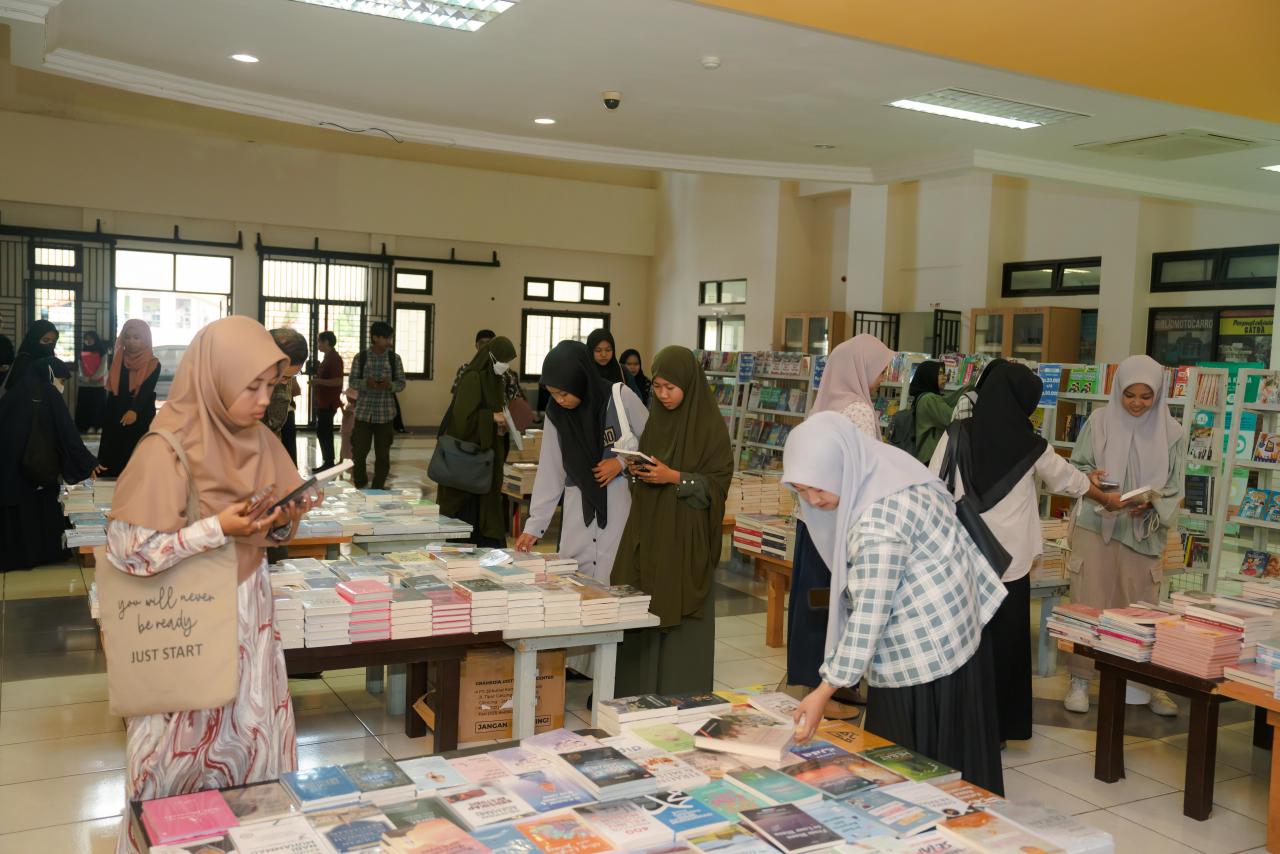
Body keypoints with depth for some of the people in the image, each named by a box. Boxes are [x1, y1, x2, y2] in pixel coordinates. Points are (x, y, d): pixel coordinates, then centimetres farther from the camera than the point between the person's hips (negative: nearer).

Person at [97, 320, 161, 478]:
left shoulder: (153, 364, -6)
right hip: (115, 420, 4)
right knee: (113, 462, 3)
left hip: (141, 421, -4)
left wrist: (134, 411, -37)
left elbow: (146, 392, -20)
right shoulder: (117, 360, 7)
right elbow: (112, 391, 10)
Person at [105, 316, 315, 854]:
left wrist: (286, 519, -12)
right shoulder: (167, 450, -19)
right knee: (183, 748, 9)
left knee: (252, 739, 12)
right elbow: (126, 549, -20)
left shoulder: (261, 443, 0)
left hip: (248, 612, 5)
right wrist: (216, 529, -25)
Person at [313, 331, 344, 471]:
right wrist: (317, 379, 15)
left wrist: (318, 381, -19)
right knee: (323, 432, 12)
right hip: (323, 402, 10)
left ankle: (329, 463, -5)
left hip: (329, 403, -10)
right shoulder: (328, 357, 16)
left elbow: (338, 381, -23)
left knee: (323, 433, -9)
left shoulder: (334, 358, -15)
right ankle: (328, 463, 16)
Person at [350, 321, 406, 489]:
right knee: (359, 452, 1)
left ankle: (378, 489, 16)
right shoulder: (360, 357, -1)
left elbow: (401, 383, 3)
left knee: (383, 454, 4)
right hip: (364, 411, -1)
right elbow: (353, 381, 0)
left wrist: (390, 385, -17)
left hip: (385, 413, 1)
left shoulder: (394, 358, 2)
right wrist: (366, 383, -19)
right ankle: (359, 487, 20)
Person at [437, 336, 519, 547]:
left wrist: (500, 424, 2)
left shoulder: (494, 380, 12)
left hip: (487, 455, 9)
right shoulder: (473, 379, -15)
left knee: (488, 504, 10)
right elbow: (461, 415, -23)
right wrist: (491, 417, -17)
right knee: (469, 509, -4)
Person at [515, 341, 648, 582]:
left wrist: (622, 462, -12)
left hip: (621, 508, -3)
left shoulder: (622, 398, -9)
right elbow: (549, 474, 5)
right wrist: (534, 525, 1)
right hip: (579, 514, 3)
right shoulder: (555, 414, 2)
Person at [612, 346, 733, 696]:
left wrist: (675, 477, -20)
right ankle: (639, 691, 17)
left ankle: (681, 698, 11)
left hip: (686, 533, -5)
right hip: (648, 527, 6)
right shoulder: (654, 416, 9)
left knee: (678, 615, -1)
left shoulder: (710, 424, -9)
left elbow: (718, 482, -9)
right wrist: (638, 470, -3)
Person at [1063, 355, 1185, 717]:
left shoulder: (1170, 432, 0)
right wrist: (1091, 478, -18)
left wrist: (1149, 506, -18)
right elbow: (1076, 466, 4)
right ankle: (1080, 681, 13)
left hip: (1143, 532, 1)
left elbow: (1173, 489, 1)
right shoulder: (1099, 421, -3)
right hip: (1095, 526, -1)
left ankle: (1146, 684, 20)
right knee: (1088, 604, 2)